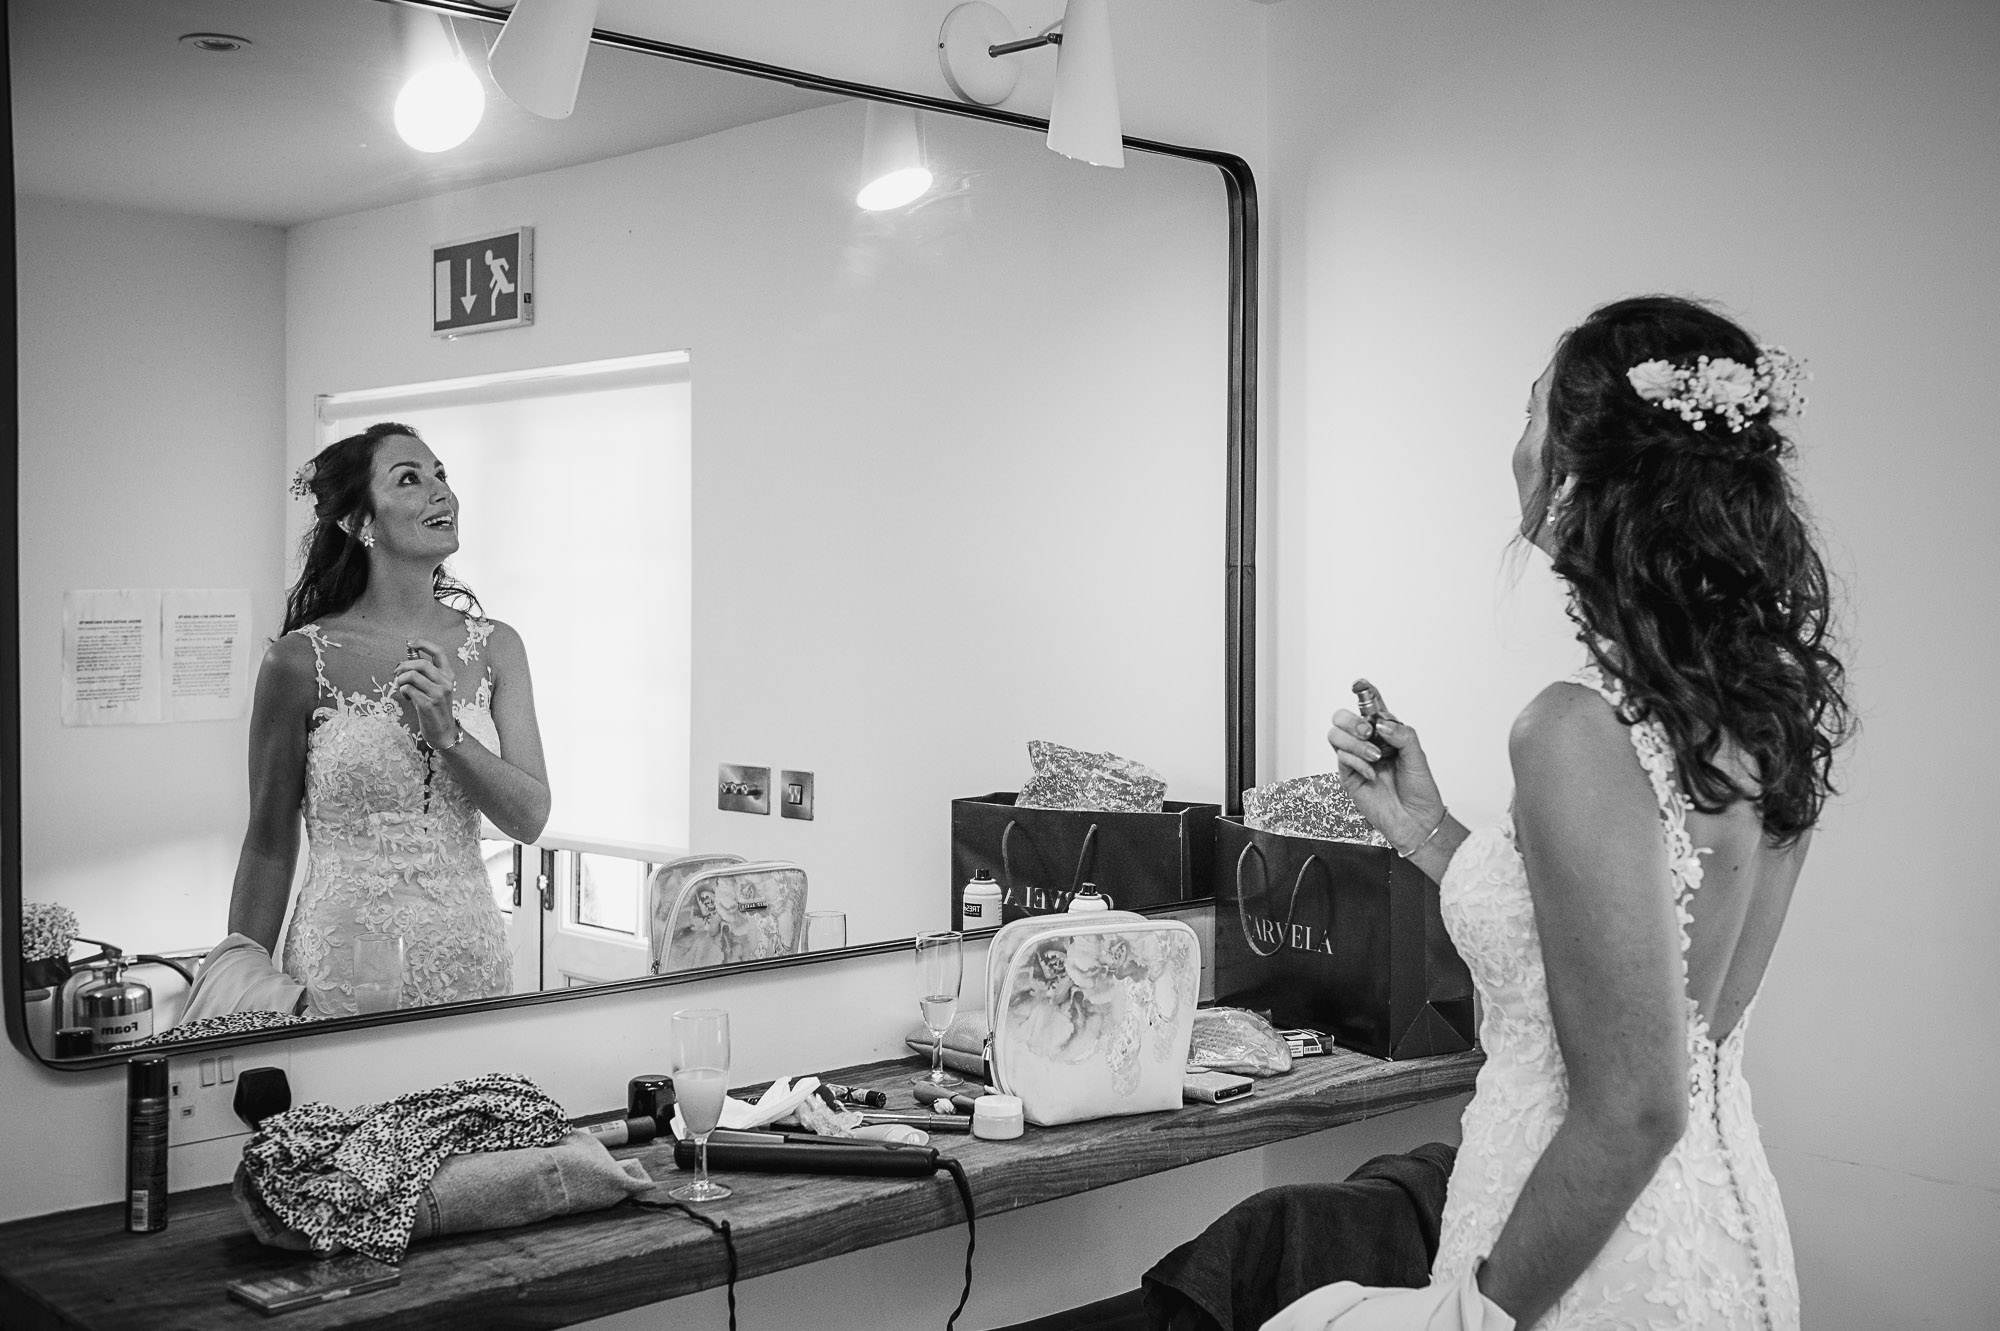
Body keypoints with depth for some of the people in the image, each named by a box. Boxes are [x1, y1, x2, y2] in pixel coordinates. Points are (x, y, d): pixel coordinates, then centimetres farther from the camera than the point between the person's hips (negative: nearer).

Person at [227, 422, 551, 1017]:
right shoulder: (300, 660, -8)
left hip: (470, 951, 3)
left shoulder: (496, 647, 2)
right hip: (344, 963, -3)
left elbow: (530, 818, -2)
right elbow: (270, 845, -1)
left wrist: (448, 735, -16)